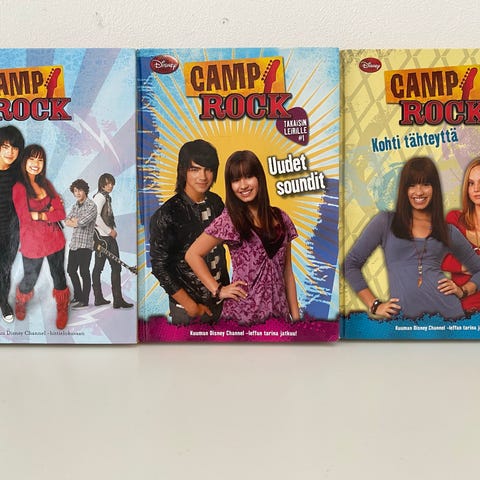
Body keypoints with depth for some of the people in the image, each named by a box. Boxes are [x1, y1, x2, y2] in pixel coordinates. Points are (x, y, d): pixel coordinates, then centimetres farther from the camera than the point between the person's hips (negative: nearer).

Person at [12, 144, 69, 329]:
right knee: (30, 279, 17)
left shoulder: (46, 184, 5)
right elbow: (26, 218, -18)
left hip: (55, 239, 4)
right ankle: (20, 303, 49)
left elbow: (61, 213, -2)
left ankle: (62, 309, 37)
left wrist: (39, 214, -15)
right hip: (33, 243, -4)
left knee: (59, 276, 14)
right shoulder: (19, 188, -12)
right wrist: (50, 210, -13)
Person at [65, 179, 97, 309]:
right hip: (74, 243, 8)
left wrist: (73, 221, -2)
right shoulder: (75, 205, 15)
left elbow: (82, 222, -21)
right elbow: (67, 221, 9)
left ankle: (84, 301, 7)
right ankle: (77, 296, 30)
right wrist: (76, 222, -10)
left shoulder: (91, 205, -10)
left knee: (84, 273, -3)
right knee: (71, 270, 16)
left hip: (85, 244, -8)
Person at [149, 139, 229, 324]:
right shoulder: (166, 215, -18)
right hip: (186, 308, -5)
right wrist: (192, 307, -12)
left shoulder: (216, 202, -2)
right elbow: (159, 268, -14)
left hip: (221, 301, 5)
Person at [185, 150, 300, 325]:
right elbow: (192, 255, -3)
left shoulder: (281, 219, 4)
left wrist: (296, 316, 4)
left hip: (279, 312, 4)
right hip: (244, 312, -4)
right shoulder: (228, 221, -8)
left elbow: (287, 271, 7)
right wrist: (218, 290, -7)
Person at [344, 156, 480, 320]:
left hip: (447, 311, 1)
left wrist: (463, 291, 6)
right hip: (403, 314, -1)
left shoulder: (448, 231, 14)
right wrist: (374, 305, 0)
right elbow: (351, 264, 5)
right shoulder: (385, 221, 6)